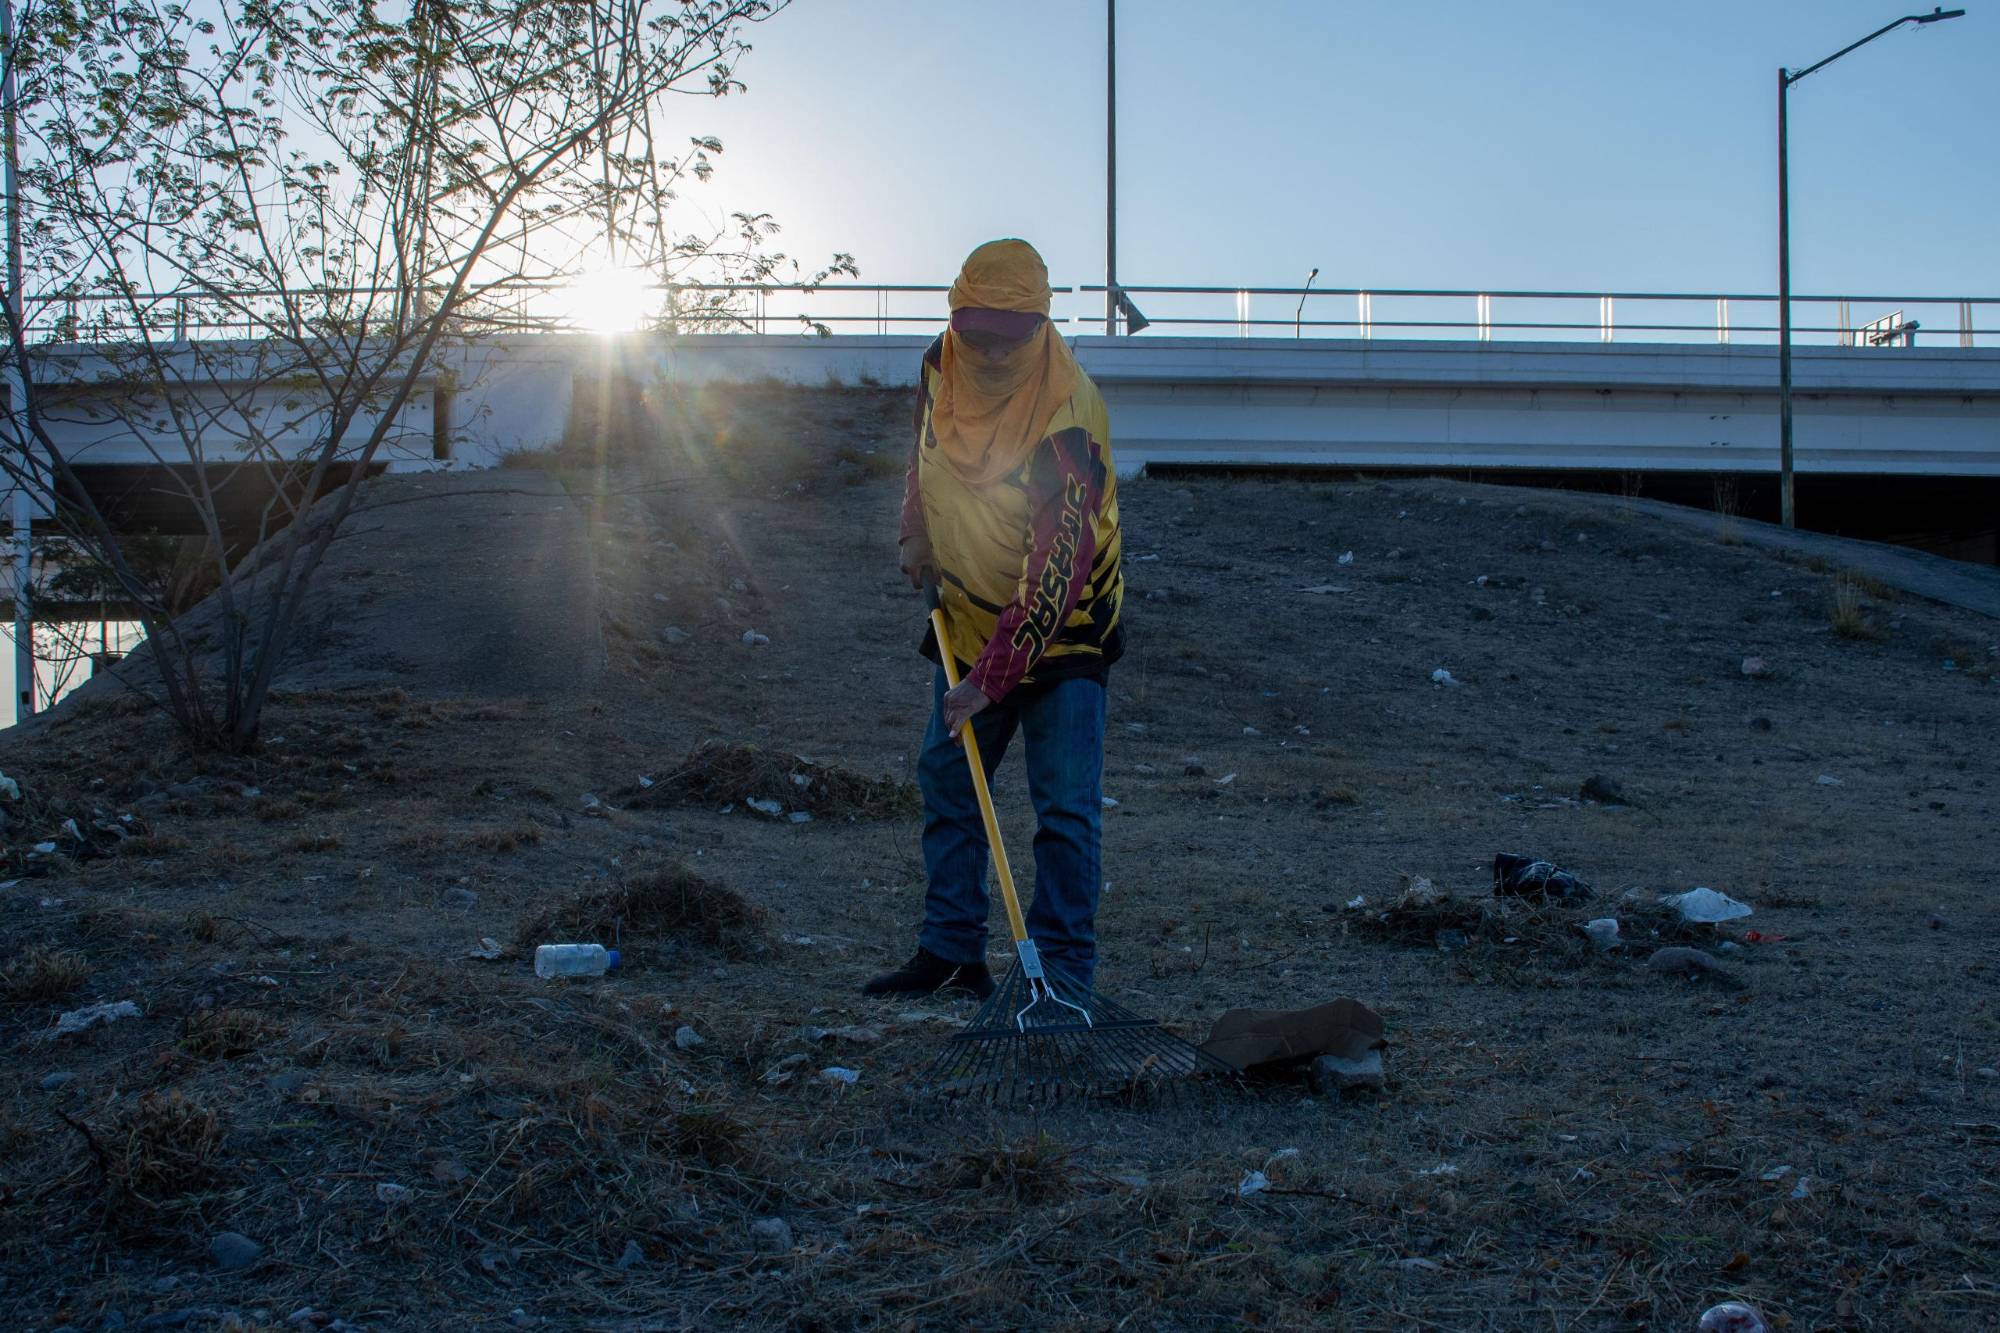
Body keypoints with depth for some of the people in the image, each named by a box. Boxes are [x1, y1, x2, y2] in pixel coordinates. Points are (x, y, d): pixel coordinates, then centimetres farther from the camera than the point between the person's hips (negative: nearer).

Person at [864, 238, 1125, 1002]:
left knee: (1065, 804, -10)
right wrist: (918, 533, 7)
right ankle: (951, 952, 18)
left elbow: (1054, 569, -31)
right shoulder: (941, 367, -7)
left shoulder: (1068, 415, -28)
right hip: (968, 619, 7)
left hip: (1062, 628, -6)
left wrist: (991, 678, -33)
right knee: (946, 780, 9)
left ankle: (1064, 972, -3)